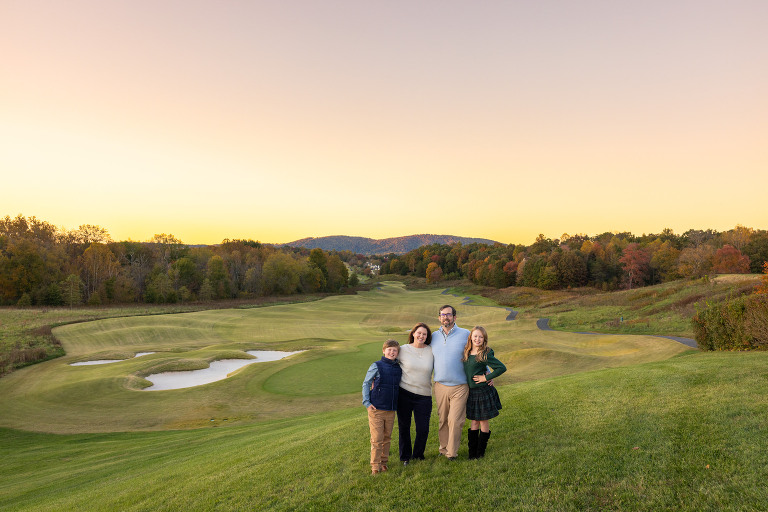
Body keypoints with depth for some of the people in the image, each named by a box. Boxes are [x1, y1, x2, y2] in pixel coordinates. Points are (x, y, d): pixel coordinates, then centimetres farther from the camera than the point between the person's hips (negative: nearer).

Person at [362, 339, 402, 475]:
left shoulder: (399, 368, 6)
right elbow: (366, 384, -3)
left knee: (387, 438, 14)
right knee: (377, 439, -2)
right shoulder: (376, 366, -7)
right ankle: (375, 466, 9)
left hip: (391, 410, 4)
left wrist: (398, 404, 16)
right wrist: (367, 403, -9)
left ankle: (384, 462, 28)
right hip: (376, 409, -4)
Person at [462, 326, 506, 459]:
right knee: (473, 422, 10)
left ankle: (480, 452, 18)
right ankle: (472, 452, 17)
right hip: (470, 392, 5)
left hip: (483, 392, -5)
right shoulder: (466, 353, 5)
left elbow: (502, 368, -14)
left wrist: (486, 378, -14)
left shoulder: (485, 354, -13)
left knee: (483, 422, 7)